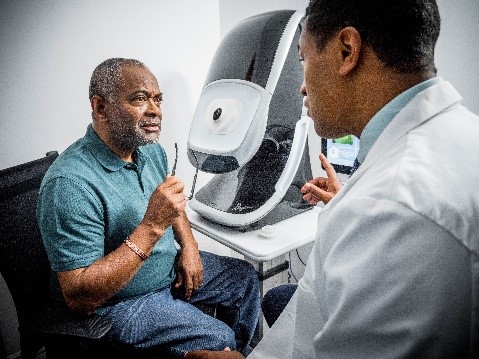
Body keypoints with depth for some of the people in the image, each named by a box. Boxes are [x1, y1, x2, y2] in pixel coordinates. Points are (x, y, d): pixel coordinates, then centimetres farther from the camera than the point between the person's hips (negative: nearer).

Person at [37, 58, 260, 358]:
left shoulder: (152, 150, -3)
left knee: (245, 277, 12)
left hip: (171, 268, 8)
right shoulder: (70, 183, -30)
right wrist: (152, 227, -36)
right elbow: (80, 299, -32)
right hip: (117, 300, -8)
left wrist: (189, 246, -2)